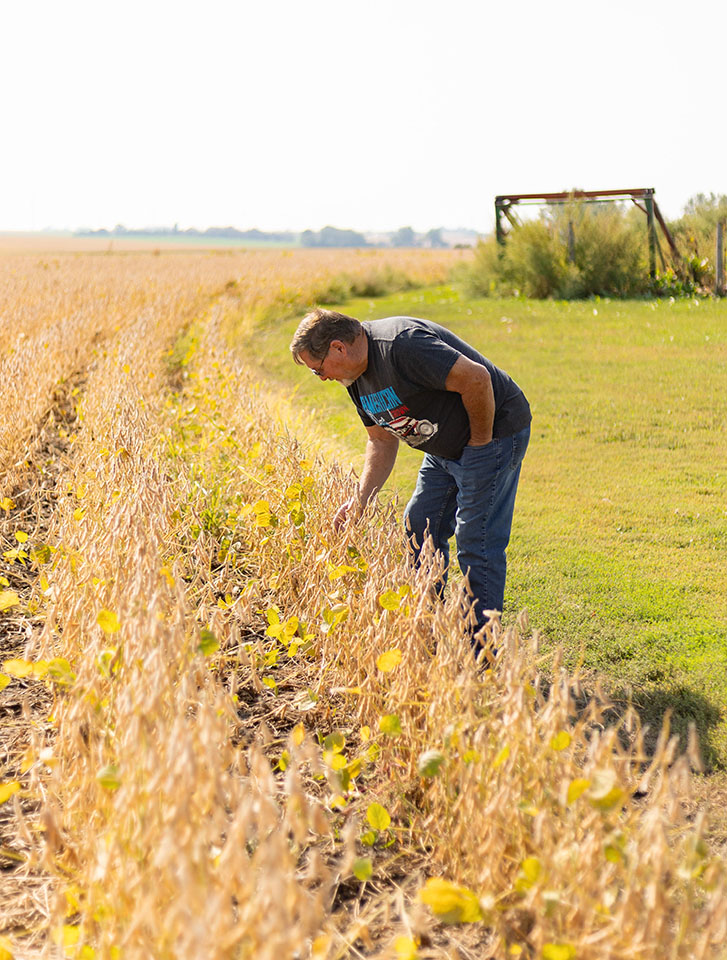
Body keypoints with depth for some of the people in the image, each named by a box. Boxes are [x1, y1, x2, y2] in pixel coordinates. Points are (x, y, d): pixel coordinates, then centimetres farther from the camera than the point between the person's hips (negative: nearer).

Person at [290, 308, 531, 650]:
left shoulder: (401, 345, -28)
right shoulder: (357, 377, 4)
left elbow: (476, 378, -31)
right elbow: (382, 440, 12)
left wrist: (480, 440, -19)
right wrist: (360, 500, 2)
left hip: (493, 432, -10)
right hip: (444, 448, 10)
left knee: (476, 539, -11)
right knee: (420, 528, 10)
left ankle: (480, 646, -3)